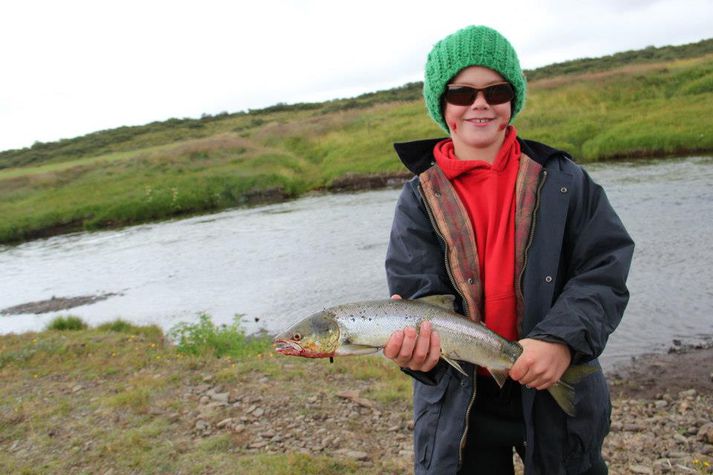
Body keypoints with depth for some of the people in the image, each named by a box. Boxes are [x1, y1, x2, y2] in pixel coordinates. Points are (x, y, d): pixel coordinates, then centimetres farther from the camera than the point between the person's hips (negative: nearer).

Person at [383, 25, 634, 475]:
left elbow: (605, 268, -7)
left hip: (559, 391, 1)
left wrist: (563, 338, -23)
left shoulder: (560, 178, -3)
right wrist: (418, 347, -32)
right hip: (459, 403, 0)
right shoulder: (421, 198, -3)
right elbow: (418, 292, -10)